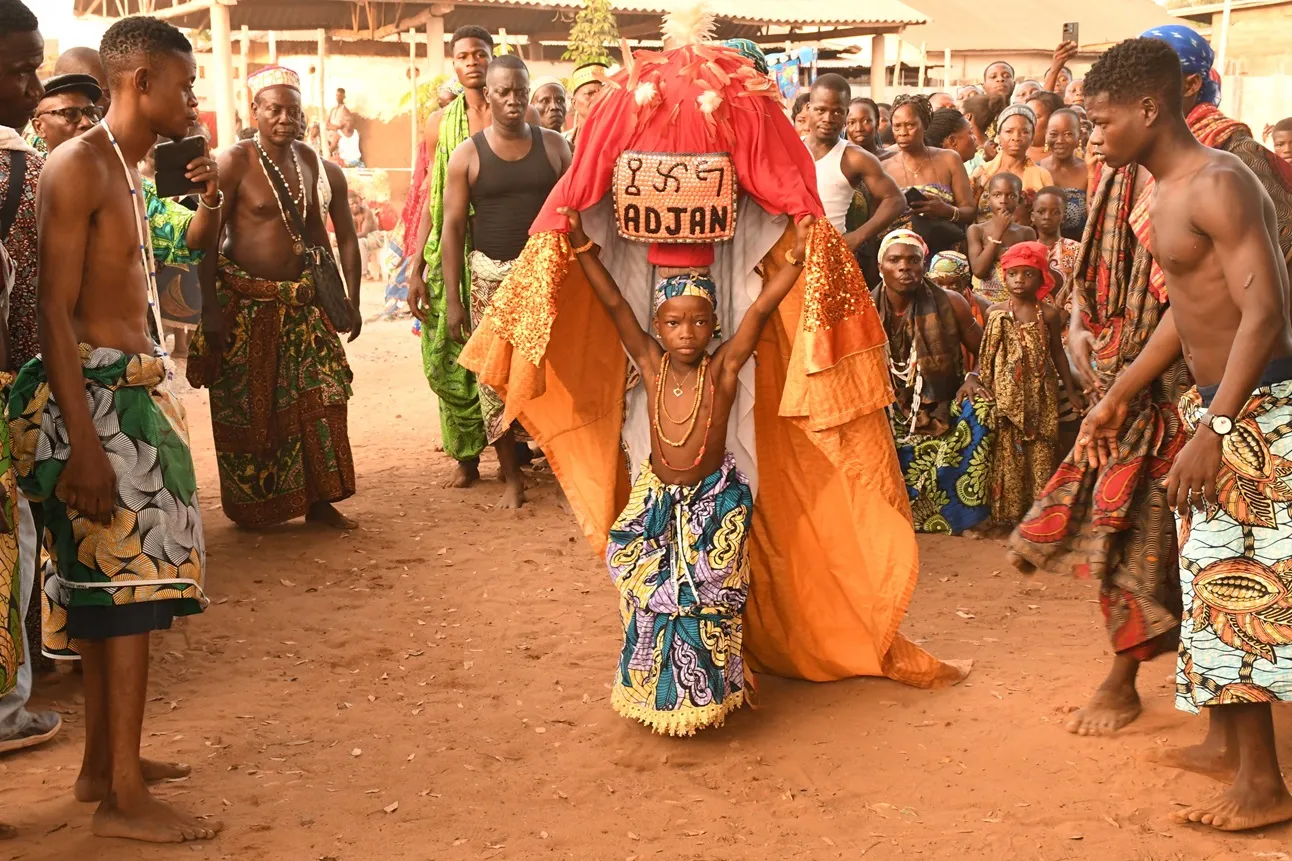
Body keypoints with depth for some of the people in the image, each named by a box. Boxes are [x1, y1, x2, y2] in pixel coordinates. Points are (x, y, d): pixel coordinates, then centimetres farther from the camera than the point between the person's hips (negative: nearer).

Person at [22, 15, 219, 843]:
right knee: (130, 585, -7)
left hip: (133, 390, 10)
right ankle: (125, 797, 0)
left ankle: (104, 762, 26)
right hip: (97, 395, -10)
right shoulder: (79, 166, -13)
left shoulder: (128, 169, 16)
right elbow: (56, 311, -19)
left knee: (111, 585, 14)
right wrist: (84, 443, -24)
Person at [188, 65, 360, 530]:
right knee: (246, 408, 4)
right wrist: (210, 310, -18)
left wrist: (350, 300, 12)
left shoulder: (310, 162, 6)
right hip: (245, 303, -5)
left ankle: (319, 500, 13)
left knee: (319, 397, 2)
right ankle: (251, 509, 18)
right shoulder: (234, 162, -11)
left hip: (299, 300, 5)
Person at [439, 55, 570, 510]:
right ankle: (511, 476, 13)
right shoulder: (468, 154, 2)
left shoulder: (554, 145, 5)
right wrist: (452, 300, -3)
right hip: (491, 274, 0)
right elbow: (452, 227, 1)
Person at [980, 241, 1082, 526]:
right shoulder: (995, 312, 1)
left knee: (1040, 452, 2)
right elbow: (985, 354, 8)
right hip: (1006, 395, 0)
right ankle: (1008, 511, 10)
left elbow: (1057, 352, 6)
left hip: (1040, 395, 0)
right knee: (1007, 451, 2)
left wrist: (1071, 391, 8)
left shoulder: (1048, 314, -1)